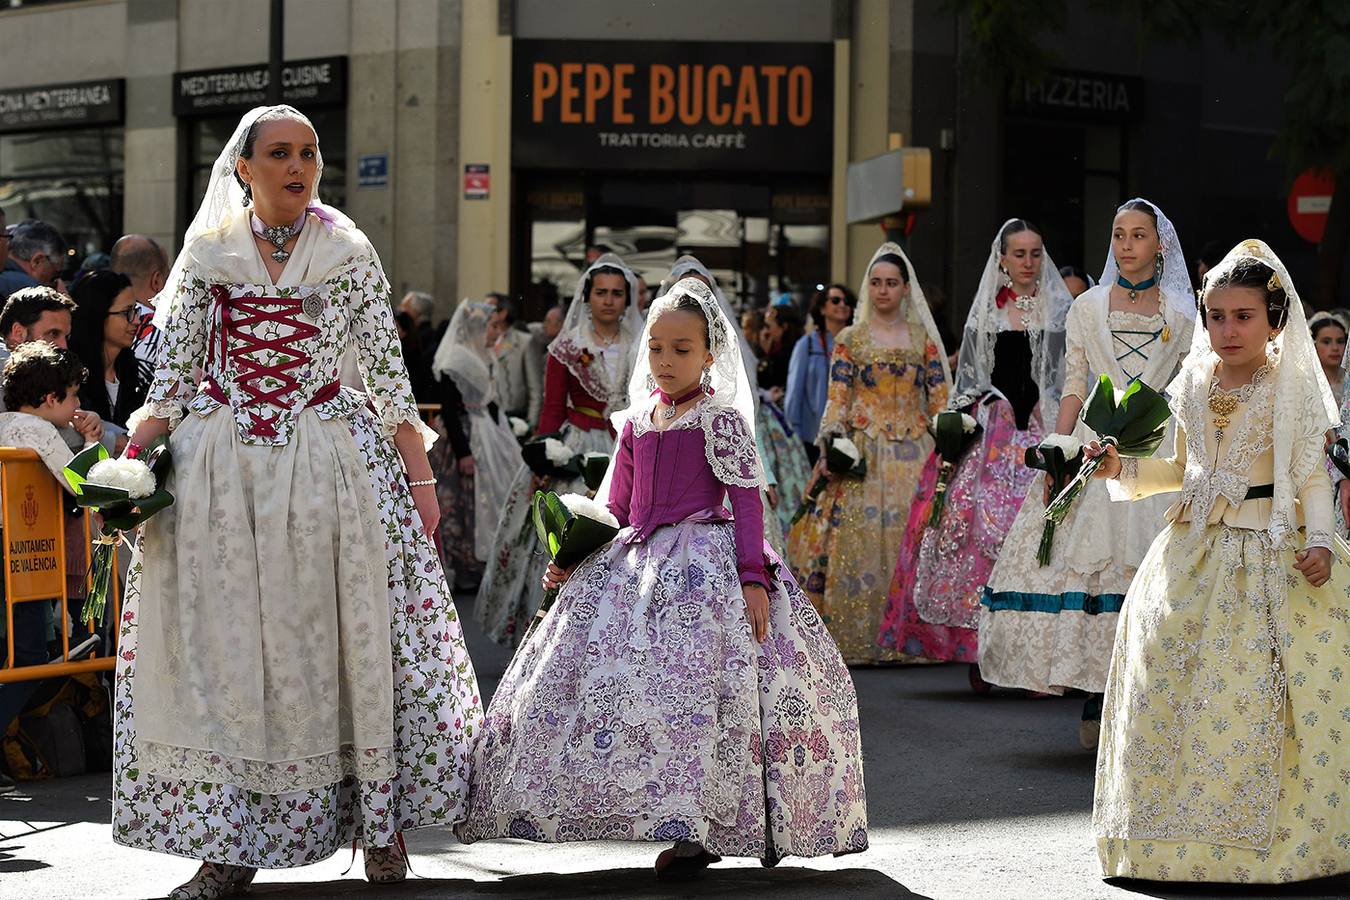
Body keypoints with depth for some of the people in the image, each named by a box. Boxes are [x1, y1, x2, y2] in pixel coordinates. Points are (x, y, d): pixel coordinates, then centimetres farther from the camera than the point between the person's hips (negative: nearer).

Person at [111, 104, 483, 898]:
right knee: (224, 647, -1)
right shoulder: (208, 252, 5)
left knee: (352, 641, -1)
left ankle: (380, 822, 11)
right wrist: (129, 470, -2)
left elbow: (388, 370, 1)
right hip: (220, 472, 1)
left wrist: (421, 475, -3)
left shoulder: (349, 251, 2)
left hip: (330, 465, -1)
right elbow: (174, 374, 7)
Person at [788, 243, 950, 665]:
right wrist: (831, 438, -12)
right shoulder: (850, 339, 10)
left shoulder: (922, 338, 13)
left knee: (911, 536, -7)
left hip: (914, 453, 1)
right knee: (857, 536, -9)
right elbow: (837, 397, 4)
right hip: (862, 452, -1)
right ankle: (857, 638, -7)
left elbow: (939, 398, 10)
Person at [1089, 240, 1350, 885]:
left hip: (1270, 556, -5)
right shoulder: (1195, 386, 9)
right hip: (1195, 553, 5)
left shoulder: (1291, 390, -5)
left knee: (1254, 696, -8)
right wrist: (1123, 469, 5)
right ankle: (1184, 827, 13)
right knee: (1168, 683, 1)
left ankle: (1257, 835, 4)